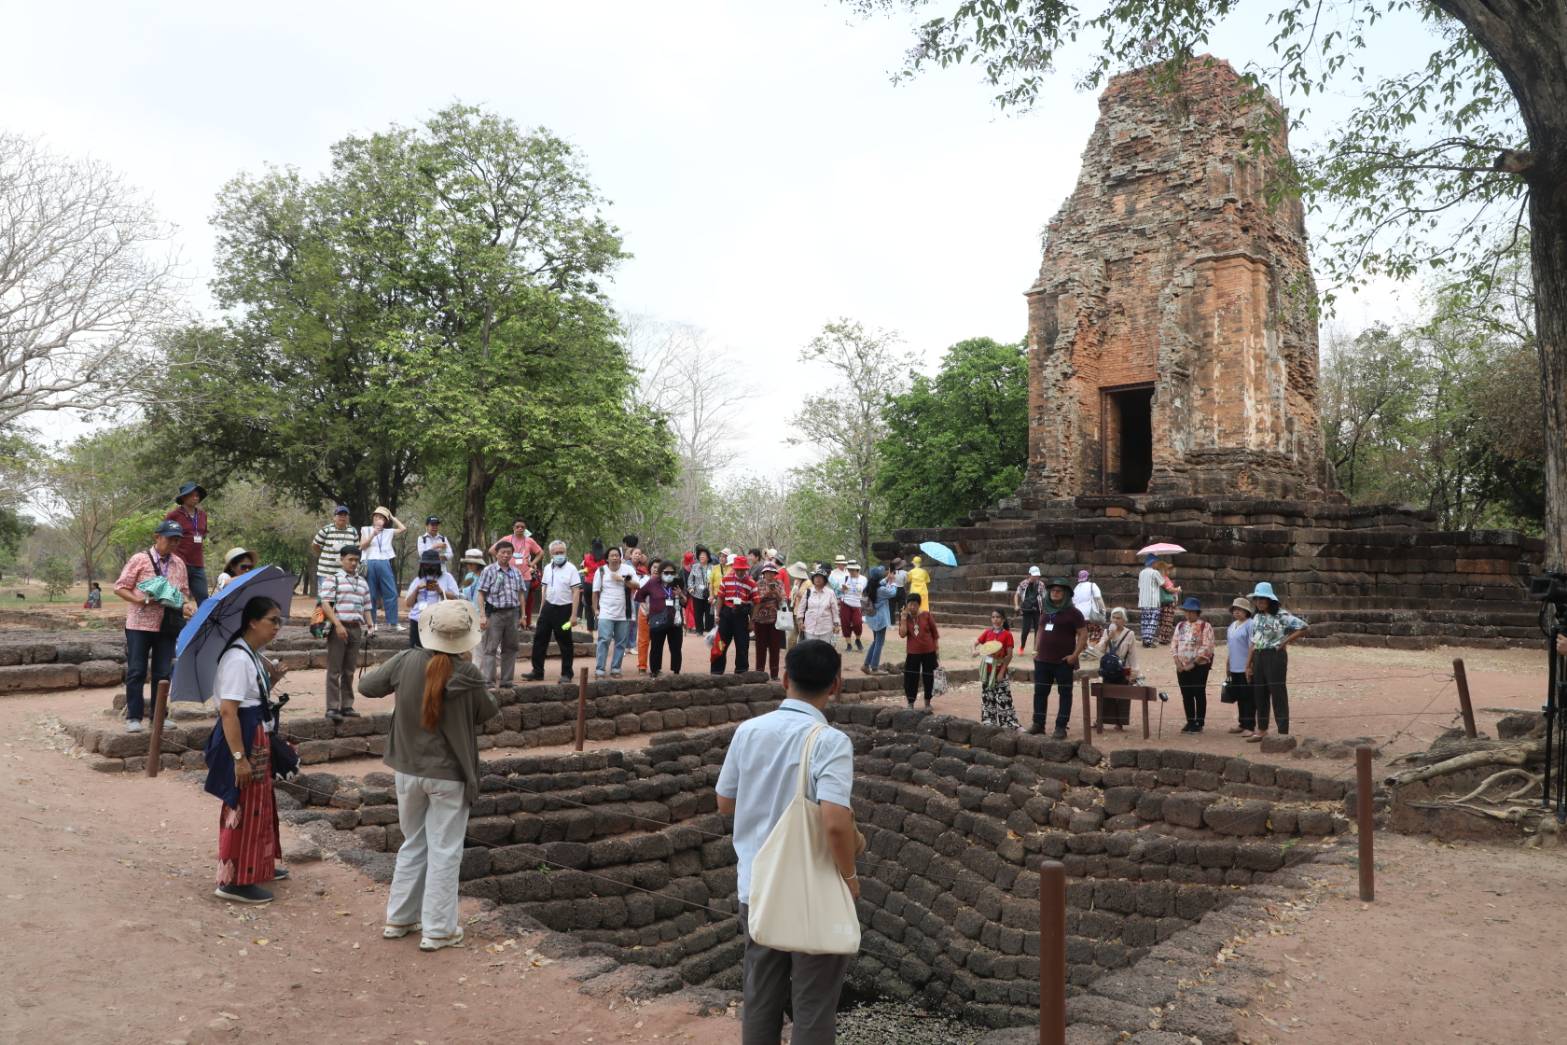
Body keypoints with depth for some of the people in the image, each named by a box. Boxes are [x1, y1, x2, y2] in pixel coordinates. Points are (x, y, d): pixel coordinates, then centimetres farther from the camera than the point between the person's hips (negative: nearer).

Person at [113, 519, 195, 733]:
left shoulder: (179, 563, 10)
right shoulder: (139, 559, -3)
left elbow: (184, 591, 19)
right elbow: (120, 587, -2)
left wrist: (186, 604, -2)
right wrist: (139, 600, -18)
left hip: (167, 626, 4)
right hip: (139, 624, -4)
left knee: (163, 673, 7)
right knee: (136, 672, -1)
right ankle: (133, 717, 6)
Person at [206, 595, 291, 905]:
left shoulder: (255, 655, 9)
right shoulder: (237, 659, -21)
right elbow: (228, 711, -25)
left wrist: (272, 679, 1)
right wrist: (239, 757, -26)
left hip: (258, 739, 10)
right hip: (242, 740, -10)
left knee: (261, 804, 21)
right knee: (243, 809, -2)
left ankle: (258, 865, 36)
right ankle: (233, 881, 7)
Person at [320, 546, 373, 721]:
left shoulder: (362, 582, 17)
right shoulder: (333, 579, 0)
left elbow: (366, 607, 19)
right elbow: (325, 604, -9)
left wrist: (368, 626, 5)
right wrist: (338, 625, -17)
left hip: (356, 629, 5)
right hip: (338, 628, -5)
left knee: (349, 671, 9)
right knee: (334, 670, -3)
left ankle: (347, 706, 15)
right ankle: (332, 708, -1)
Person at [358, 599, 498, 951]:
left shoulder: (406, 662, -10)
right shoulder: (467, 675, -19)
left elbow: (366, 686, 4)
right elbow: (488, 713, -2)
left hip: (408, 770, 4)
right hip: (449, 776, -4)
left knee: (412, 844, 21)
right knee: (444, 852, 7)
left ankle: (399, 918, 30)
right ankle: (437, 930, 14)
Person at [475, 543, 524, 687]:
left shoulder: (516, 572, 13)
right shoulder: (488, 571, -2)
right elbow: (481, 594, -6)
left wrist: (522, 615, 12)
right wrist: (482, 615, -13)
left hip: (513, 613, 5)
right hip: (495, 613, -5)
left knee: (510, 648, 9)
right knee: (491, 648, -5)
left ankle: (506, 679, 17)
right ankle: (488, 680, -2)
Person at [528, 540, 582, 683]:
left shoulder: (571, 568, -9)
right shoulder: (547, 568, 8)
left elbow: (576, 592, -12)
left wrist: (573, 615, -17)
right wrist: (541, 609, 13)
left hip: (564, 609, -6)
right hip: (548, 607, 6)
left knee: (565, 643, 2)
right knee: (539, 639, 7)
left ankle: (566, 674, 12)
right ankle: (537, 672, 17)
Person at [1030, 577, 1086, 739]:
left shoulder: (1072, 613, -7)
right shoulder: (1045, 610, 12)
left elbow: (1083, 634, -9)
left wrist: (1075, 655, -15)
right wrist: (1036, 650, 13)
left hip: (1063, 662, -6)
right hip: (1042, 660, 6)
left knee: (1065, 694, 3)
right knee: (1040, 692, 10)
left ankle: (1061, 727, 8)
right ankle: (1038, 724, 20)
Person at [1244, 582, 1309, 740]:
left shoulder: (1281, 615, -8)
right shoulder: (1257, 618, 12)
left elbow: (1302, 627, -14)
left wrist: (1285, 642, -12)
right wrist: (1248, 665, 11)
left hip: (1275, 656, -7)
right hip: (1258, 657, 7)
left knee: (1278, 694, -4)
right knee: (1259, 693, 11)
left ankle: (1283, 732, 1)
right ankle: (1262, 729, 22)